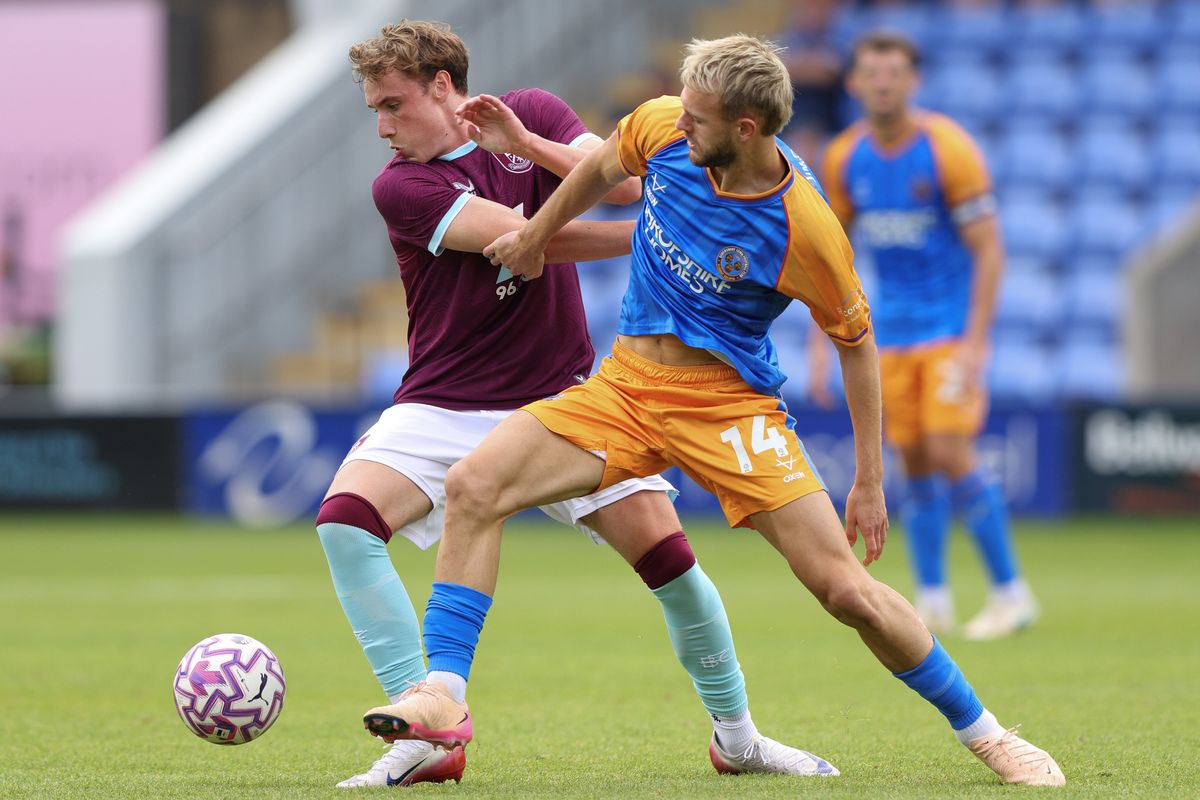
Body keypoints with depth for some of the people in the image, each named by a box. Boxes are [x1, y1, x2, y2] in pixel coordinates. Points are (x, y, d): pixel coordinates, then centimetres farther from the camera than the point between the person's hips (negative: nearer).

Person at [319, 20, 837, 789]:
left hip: (559, 396, 1)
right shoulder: (401, 185, -10)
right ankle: (426, 735, -22)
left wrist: (525, 142, -23)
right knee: (345, 518, -24)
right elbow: (524, 237, -20)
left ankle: (737, 734, 10)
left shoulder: (533, 114, 1)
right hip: (445, 408, -1)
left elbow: (627, 185, -13)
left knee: (664, 546, -11)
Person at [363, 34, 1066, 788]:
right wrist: (535, 236, 22)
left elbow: (856, 340, -6)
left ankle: (981, 730, 9)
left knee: (846, 588, -12)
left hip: (731, 404, -4)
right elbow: (604, 166, 15)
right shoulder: (665, 130, -11)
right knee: (474, 484, -17)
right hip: (626, 383, 4)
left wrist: (870, 483, -3)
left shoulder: (804, 229, -20)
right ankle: (443, 699, -15)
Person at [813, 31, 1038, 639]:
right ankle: (933, 603, 10)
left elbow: (989, 251, -12)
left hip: (952, 325, -5)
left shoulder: (948, 150, -13)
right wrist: (821, 345, 7)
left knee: (950, 453, -15)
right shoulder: (843, 160, 2)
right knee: (914, 464, 2)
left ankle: (1011, 594, -5)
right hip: (892, 331, 5)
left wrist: (974, 343, -18)